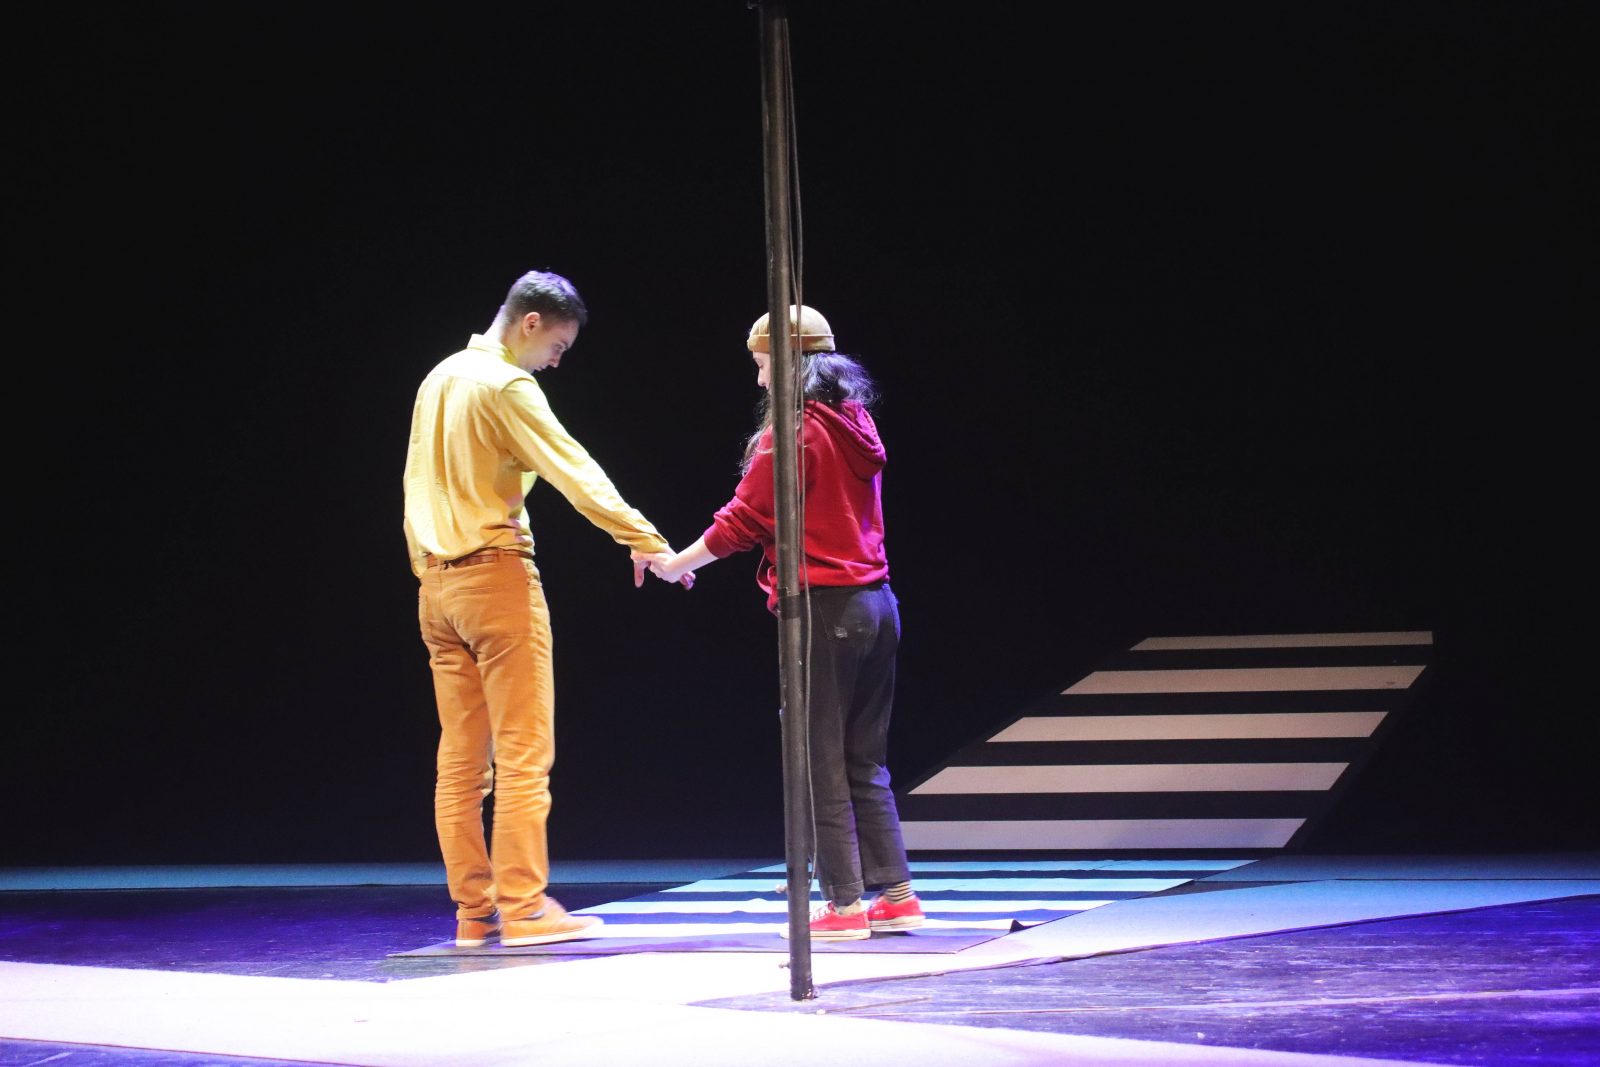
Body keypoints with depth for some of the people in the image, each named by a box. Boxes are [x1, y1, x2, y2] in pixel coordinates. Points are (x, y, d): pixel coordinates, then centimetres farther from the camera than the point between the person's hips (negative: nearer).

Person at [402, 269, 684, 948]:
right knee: (523, 753, -7)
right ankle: (523, 907, -9)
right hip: (496, 575, -8)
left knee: (460, 759, 6)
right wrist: (646, 541, -20)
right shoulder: (506, 388, -11)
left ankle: (472, 910, 7)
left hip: (438, 585, 8)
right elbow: (573, 472, -18)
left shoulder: (439, 379, 15)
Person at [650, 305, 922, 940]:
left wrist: (676, 565, 3)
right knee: (865, 762, 13)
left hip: (823, 607, -8)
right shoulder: (855, 425, 12)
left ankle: (844, 905, -2)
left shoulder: (793, 431, -11)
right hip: (876, 603, 8)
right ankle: (896, 894, 12)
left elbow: (742, 521, -9)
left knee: (822, 763, -2)